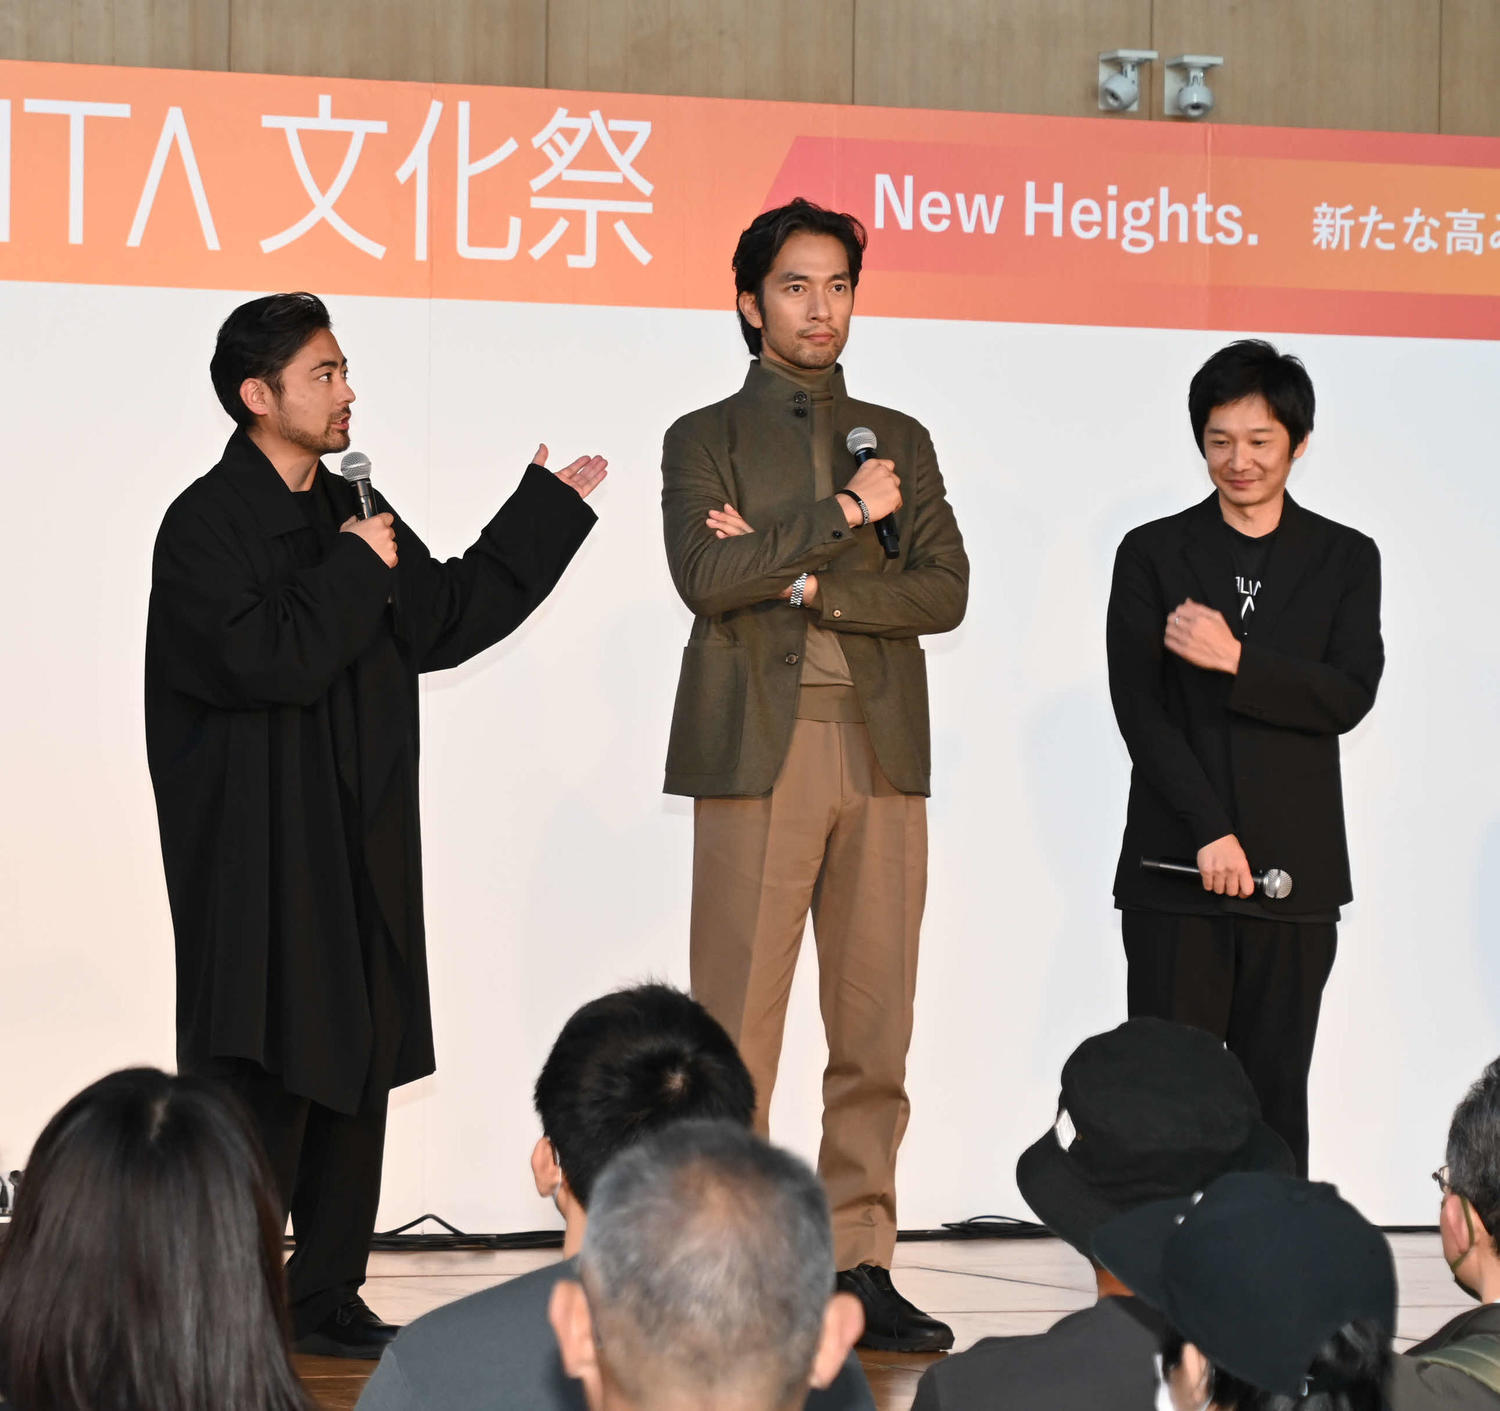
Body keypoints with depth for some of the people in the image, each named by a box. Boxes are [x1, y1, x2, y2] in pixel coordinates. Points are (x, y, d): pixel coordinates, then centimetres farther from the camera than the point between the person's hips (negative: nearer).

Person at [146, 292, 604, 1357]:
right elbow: (269, 660, -22)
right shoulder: (208, 524, -11)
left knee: (360, 1068, 8)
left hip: (361, 849, 8)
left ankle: (328, 1299, 16)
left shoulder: (349, 513, 15)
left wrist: (549, 509, 21)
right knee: (265, 1077, -8)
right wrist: (357, 572, -12)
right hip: (260, 857, -8)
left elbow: (446, 620, 21)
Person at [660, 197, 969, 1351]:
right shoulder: (706, 439, 9)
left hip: (882, 757, 3)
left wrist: (799, 577, -6)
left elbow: (946, 591, 4)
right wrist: (842, 515, -8)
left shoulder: (899, 441, 18)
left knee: (875, 1031, 2)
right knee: (736, 1028, -5)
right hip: (757, 752, -3)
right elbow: (705, 574, -10)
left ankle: (862, 1268, 6)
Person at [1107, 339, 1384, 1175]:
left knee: (1275, 1095, 2)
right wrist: (1209, 832, -11)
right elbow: (1140, 706, -2)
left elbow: (1350, 697, -3)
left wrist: (1236, 660, -16)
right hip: (1176, 871, -1)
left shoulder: (1345, 560, 10)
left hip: (1294, 875, 1)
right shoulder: (1154, 555, 7)